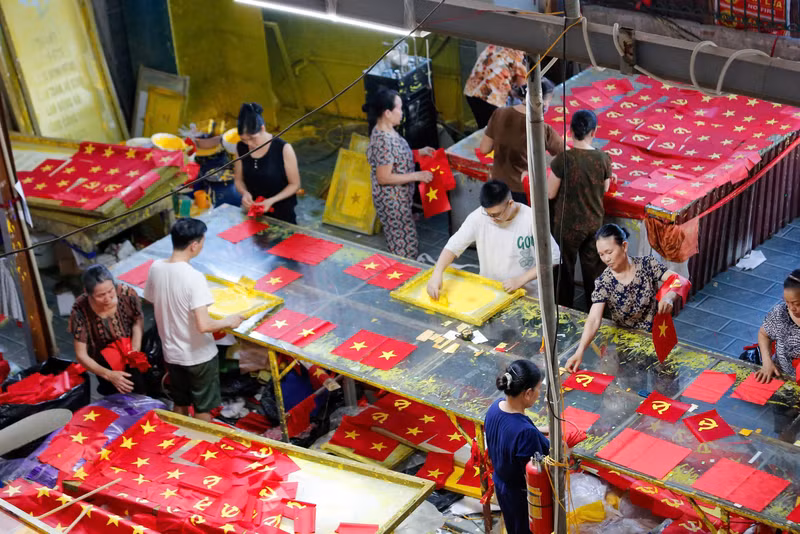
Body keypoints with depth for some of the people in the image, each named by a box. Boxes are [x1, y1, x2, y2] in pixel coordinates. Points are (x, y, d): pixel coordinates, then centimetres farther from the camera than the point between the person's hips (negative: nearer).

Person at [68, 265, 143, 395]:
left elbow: (138, 320, -7)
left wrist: (135, 349, -22)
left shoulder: (127, 293, -29)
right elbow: (82, 356, -23)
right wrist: (109, 375, -36)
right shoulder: (80, 311, -32)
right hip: (106, 365, -2)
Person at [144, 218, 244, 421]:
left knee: (180, 405, 25)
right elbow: (203, 325, -32)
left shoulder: (156, 267, -9)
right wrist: (228, 321, -14)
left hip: (171, 352, 6)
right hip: (199, 355, -6)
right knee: (203, 410, 15)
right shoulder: (194, 277, -29)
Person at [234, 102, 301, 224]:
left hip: (282, 214, -3)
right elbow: (238, 179, 6)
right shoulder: (241, 148, -6)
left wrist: (272, 200, -23)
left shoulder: (283, 149, -18)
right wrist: (244, 193, -15)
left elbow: (295, 184, -11)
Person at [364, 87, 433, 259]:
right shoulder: (383, 141, -28)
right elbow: (384, 177, -26)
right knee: (406, 249, 2)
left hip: (399, 199, 10)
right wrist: (417, 176, -21)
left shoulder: (386, 131, 2)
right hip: (392, 202, -10)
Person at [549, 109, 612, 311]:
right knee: (593, 269, 19)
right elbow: (604, 190, 2)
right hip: (594, 223, 3)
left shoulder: (563, 159, -23)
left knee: (565, 270, 16)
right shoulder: (604, 159, -13)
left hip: (568, 225, -3)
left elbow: (550, 194, -13)